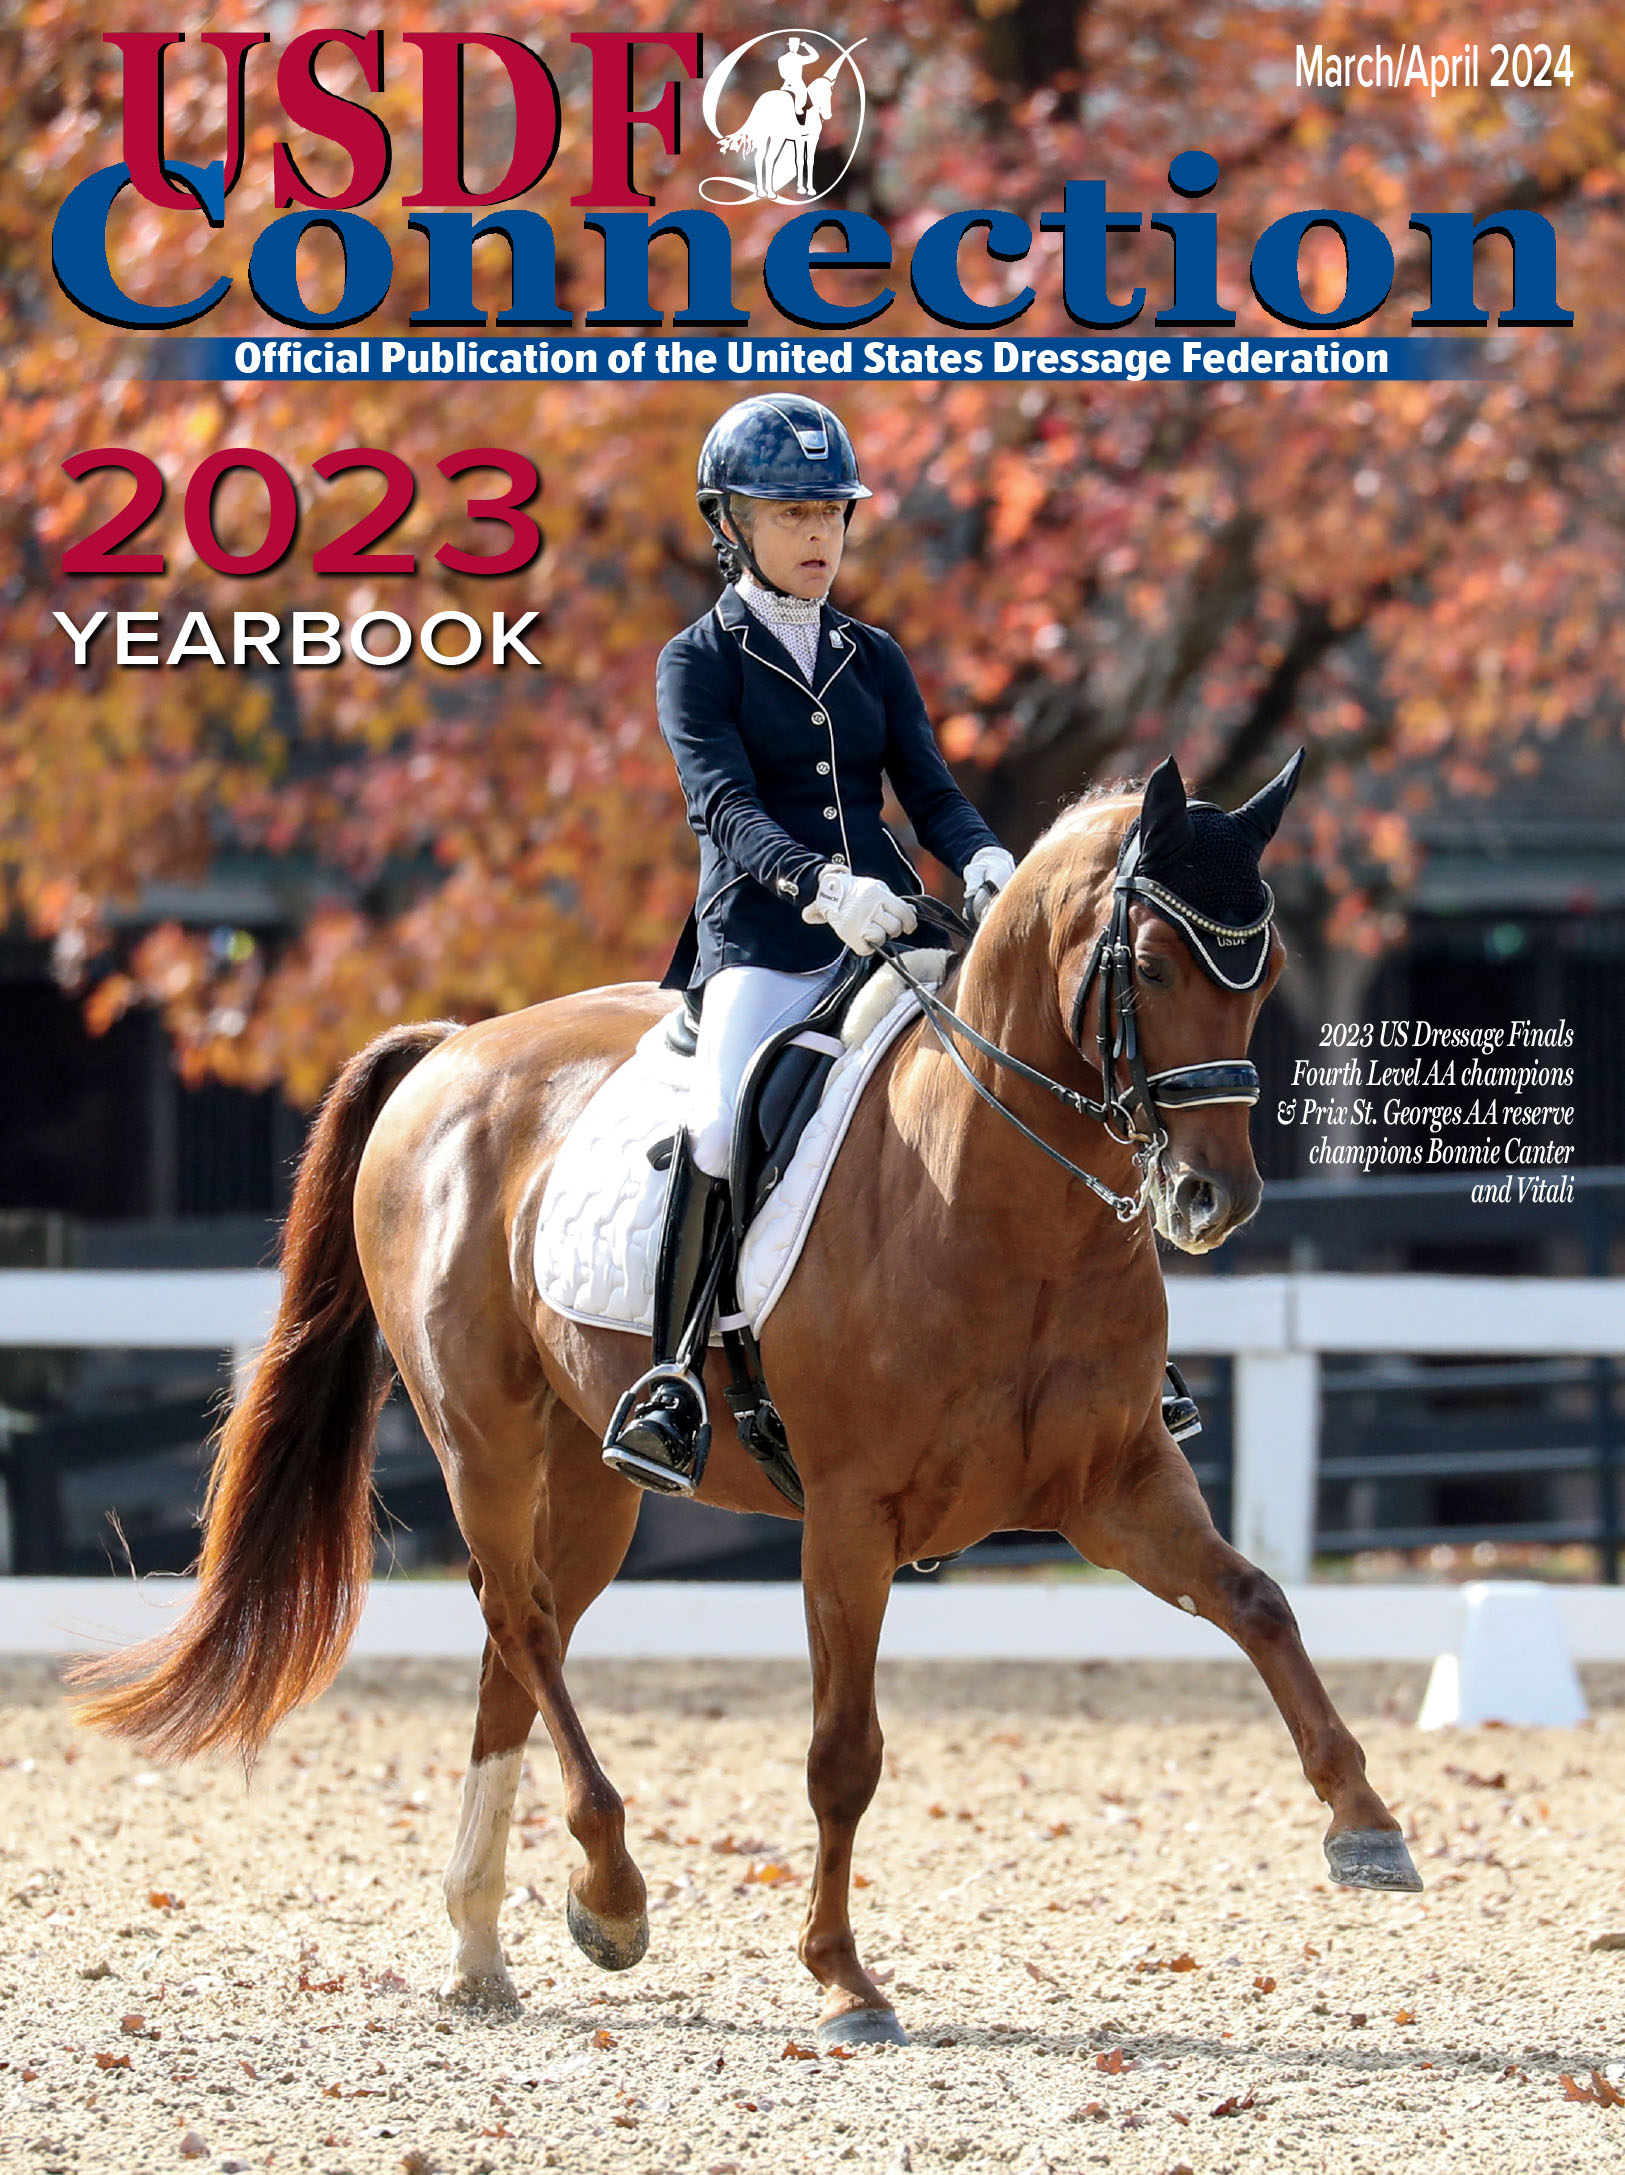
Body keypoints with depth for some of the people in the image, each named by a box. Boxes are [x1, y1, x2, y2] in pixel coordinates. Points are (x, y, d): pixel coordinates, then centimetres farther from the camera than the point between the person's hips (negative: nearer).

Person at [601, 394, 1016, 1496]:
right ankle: (674, 1386, -23)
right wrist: (823, 887, -31)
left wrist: (983, 862, -16)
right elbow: (728, 808, -12)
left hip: (888, 929, 4)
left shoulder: (874, 660, 17)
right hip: (762, 943, -4)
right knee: (722, 1122, -29)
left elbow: (932, 788, 8)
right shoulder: (700, 663, 3)